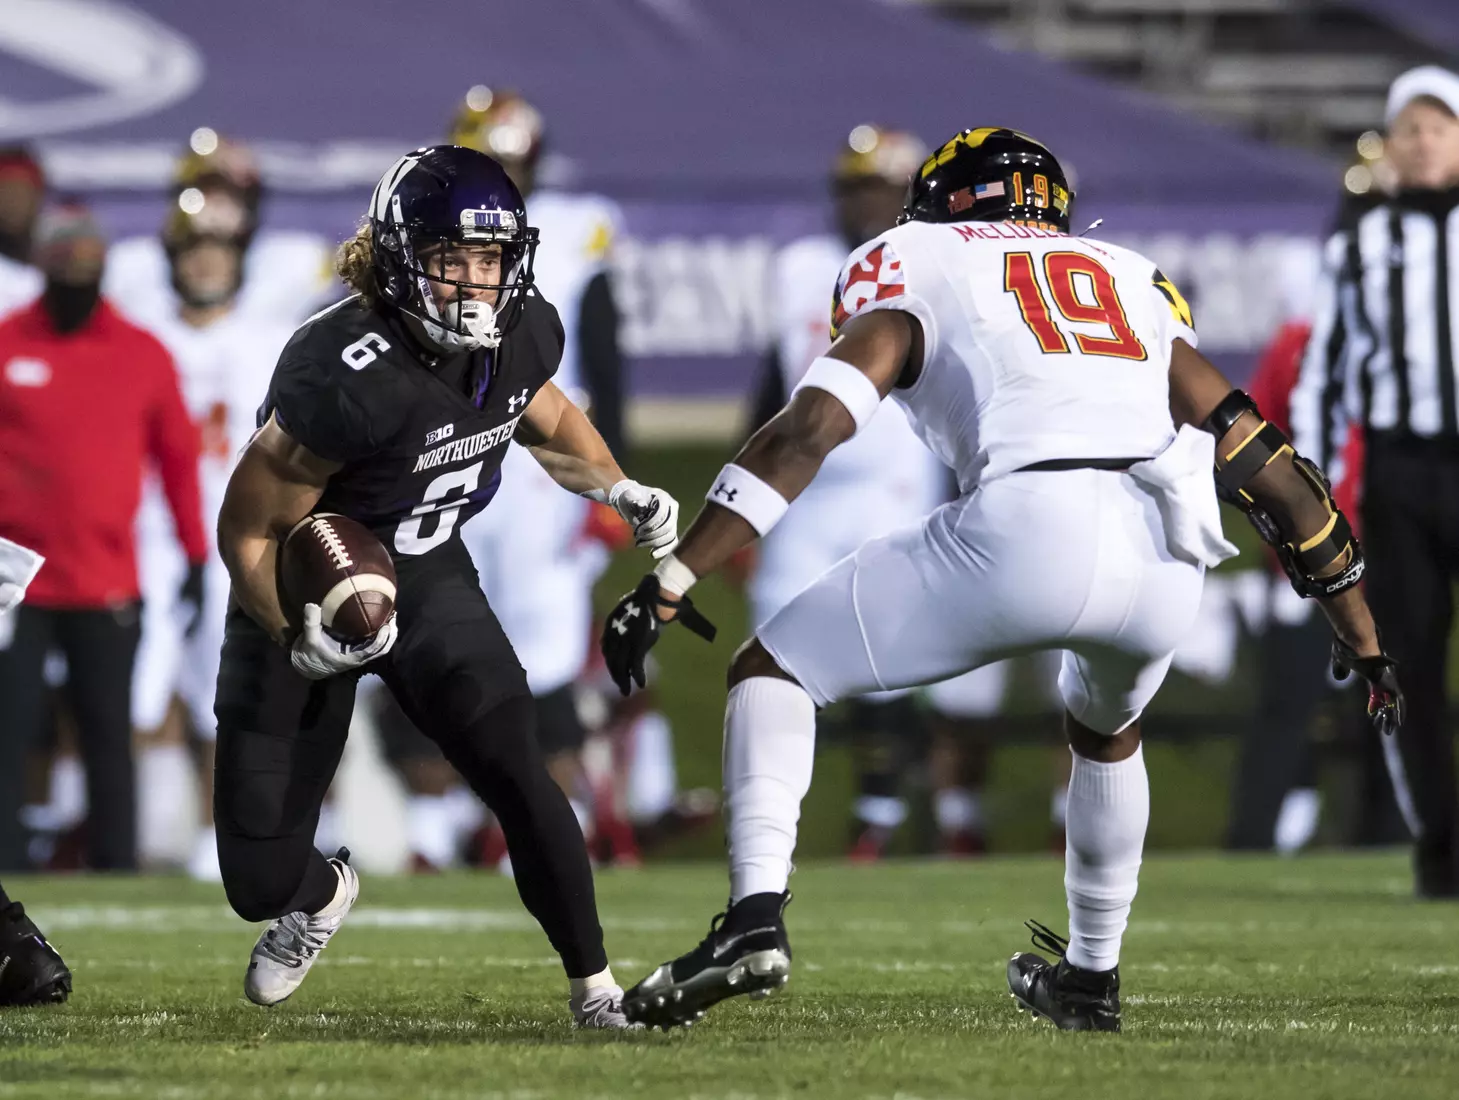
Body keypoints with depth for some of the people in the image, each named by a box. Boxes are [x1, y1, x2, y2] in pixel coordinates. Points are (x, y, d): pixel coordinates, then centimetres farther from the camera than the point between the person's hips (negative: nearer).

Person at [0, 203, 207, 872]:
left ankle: (117, 869, 11)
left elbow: (179, 458, 9)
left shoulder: (143, 356, 3)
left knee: (108, 734, 5)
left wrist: (196, 557, 9)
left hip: (108, 587, 1)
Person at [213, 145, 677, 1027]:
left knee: (513, 768, -21)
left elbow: (544, 415, 15)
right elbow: (248, 532, -22)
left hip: (429, 576, 4)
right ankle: (324, 893, 40)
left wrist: (619, 489, 0)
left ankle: (599, 993, -8)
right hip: (308, 599, -4)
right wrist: (299, 642, -33)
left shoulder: (523, 336, -12)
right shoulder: (347, 378, -33)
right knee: (263, 882, 2)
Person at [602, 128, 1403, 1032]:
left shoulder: (914, 266, 21)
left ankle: (757, 916, -7)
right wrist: (1363, 639, 39)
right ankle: (1092, 976, 45)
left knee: (772, 670, 12)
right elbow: (1269, 465, 31)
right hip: (1168, 560, 5)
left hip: (1027, 529, -4)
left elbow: (813, 427, 5)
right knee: (1107, 729, 38)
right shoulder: (1136, 285, 33)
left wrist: (670, 582, 2)